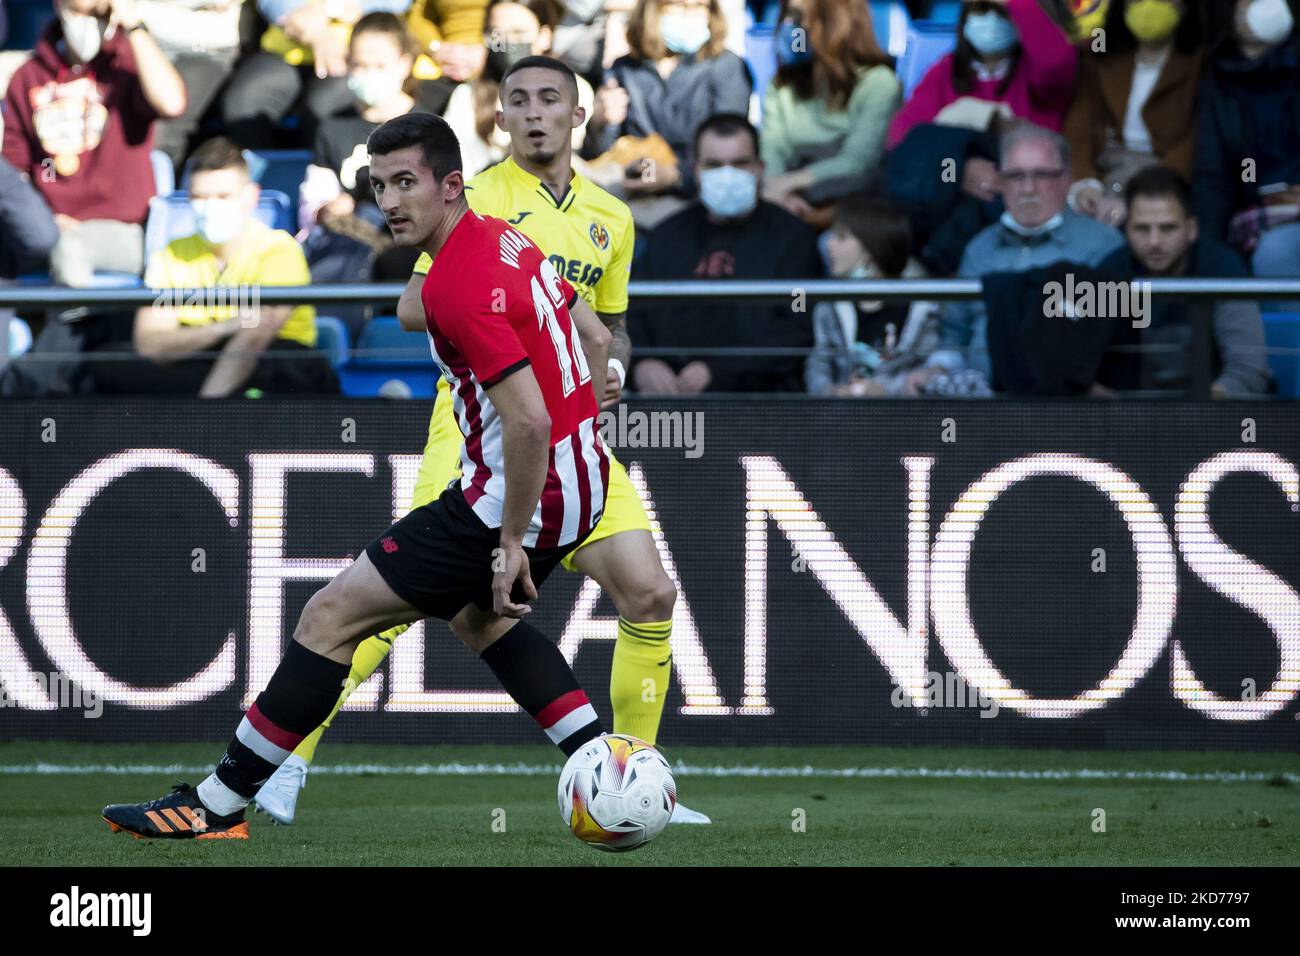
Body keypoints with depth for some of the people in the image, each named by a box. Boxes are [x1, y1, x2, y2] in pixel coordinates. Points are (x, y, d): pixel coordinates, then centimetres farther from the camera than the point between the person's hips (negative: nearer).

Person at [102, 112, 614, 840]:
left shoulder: (458, 287, -23)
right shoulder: (506, 238, 7)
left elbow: (527, 422, -28)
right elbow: (594, 336, 18)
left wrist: (512, 543, -21)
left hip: (519, 498, -10)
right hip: (582, 479, 10)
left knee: (332, 616, -4)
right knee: (480, 613, 35)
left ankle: (217, 805, 2)